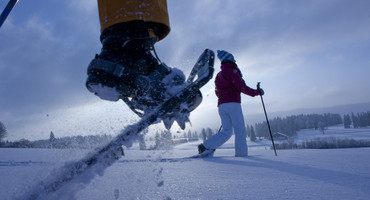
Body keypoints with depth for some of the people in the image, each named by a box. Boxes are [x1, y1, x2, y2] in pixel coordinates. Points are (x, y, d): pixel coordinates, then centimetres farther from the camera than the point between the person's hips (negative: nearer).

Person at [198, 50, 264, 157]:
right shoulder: (232, 71, -2)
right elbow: (241, 86, -11)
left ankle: (206, 146, -4)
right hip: (233, 104, -8)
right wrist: (256, 92, -3)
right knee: (240, 130, -2)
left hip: (221, 105, 8)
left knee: (226, 131, 7)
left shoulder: (219, 75, 23)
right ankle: (241, 154, -4)